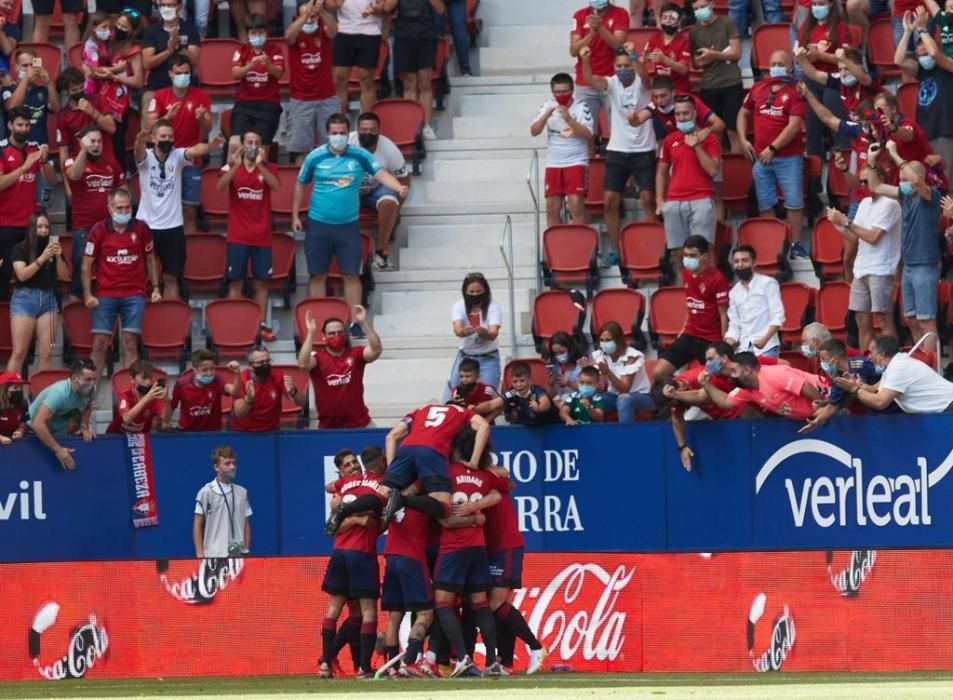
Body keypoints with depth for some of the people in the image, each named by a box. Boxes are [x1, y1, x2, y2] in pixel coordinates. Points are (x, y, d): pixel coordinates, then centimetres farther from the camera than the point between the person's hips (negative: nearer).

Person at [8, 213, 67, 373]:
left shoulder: (53, 247, 9)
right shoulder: (21, 249, -1)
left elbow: (63, 275, 5)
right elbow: (22, 275, -13)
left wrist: (58, 257, -13)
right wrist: (42, 258, -21)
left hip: (48, 299, 4)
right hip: (25, 298, -4)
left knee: (46, 353, -2)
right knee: (19, 352, -8)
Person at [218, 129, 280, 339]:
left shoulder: (268, 168, 5)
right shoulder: (231, 167, 3)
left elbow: (276, 186, -15)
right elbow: (220, 186, -16)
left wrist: (260, 164, -25)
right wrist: (236, 165, -25)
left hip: (262, 235, 1)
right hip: (237, 236, -1)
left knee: (261, 281, 4)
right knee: (235, 281, -1)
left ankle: (262, 324, 8)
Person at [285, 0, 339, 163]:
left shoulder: (323, 30, -2)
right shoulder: (295, 32, -4)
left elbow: (333, 30, -25)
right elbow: (288, 36, -28)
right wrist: (305, 15, -46)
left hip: (327, 99, 1)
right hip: (300, 100, -1)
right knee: (299, 147, 2)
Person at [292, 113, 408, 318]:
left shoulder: (359, 156, -2)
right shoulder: (315, 157, -1)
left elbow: (380, 173, -12)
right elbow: (300, 185, 9)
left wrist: (399, 188, -31)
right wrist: (295, 216, 8)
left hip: (348, 225, 0)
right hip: (318, 224, 0)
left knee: (351, 275, -1)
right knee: (318, 275, 4)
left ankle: (355, 322, 4)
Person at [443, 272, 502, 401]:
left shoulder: (493, 307, -12)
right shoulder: (459, 306, -8)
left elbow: (493, 334, -26)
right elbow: (457, 329, -25)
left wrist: (483, 332, -50)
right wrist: (464, 332, -50)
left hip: (488, 358, -2)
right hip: (465, 356, 2)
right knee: (451, 396, -2)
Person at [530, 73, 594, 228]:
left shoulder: (581, 107, -5)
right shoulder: (547, 106, 4)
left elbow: (588, 135, -13)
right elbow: (534, 131, -3)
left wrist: (569, 119, -22)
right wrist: (547, 115, -18)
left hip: (576, 163, -4)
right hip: (553, 164, 4)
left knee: (576, 205, -13)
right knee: (552, 208, 3)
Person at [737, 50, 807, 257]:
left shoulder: (794, 92, -6)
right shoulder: (758, 89, 8)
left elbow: (794, 125, -15)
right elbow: (743, 113, 21)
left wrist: (772, 148, -17)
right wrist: (743, 139, 6)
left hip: (788, 158, -4)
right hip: (761, 157, 4)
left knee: (794, 203, -3)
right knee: (765, 205, 8)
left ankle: (796, 245, 2)